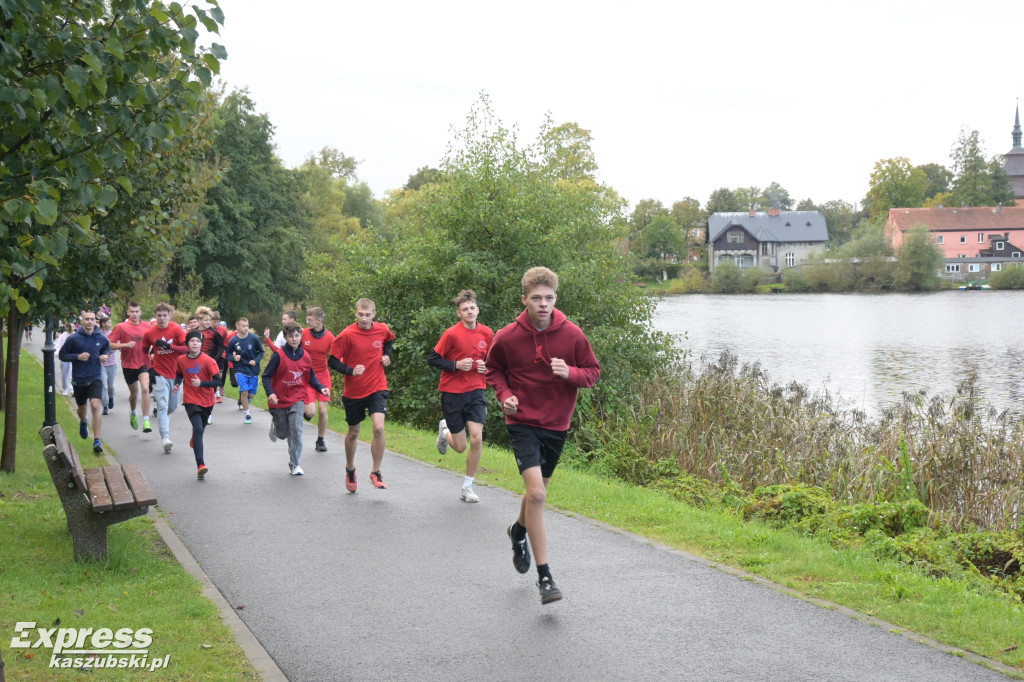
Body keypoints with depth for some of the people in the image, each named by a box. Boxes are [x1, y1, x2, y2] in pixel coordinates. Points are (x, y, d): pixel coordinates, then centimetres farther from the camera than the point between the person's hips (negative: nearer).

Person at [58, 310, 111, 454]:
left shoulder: (101, 338, -2)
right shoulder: (73, 338, -9)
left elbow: (107, 349, 18)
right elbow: (62, 355, -2)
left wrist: (106, 355, -5)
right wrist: (77, 356, -18)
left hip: (95, 379, -1)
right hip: (78, 380, 1)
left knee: (96, 406, -18)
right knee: (81, 408, 19)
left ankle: (97, 441, -16)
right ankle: (83, 422, 57)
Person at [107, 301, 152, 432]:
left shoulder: (147, 326, 2)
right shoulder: (121, 327, -6)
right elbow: (110, 345, -8)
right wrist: (125, 345, -21)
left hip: (144, 363, 0)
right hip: (128, 365, 0)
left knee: (145, 389, -21)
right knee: (134, 393, 14)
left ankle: (146, 421, -18)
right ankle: (133, 414, 45)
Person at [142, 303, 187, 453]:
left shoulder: (177, 330, -6)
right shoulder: (150, 333, 0)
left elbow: (187, 348, -13)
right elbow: (144, 352, 12)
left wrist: (168, 346, -25)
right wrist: (149, 369, 0)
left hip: (175, 373, 1)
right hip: (159, 374, -1)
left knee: (172, 407, 14)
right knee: (162, 405, -14)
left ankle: (163, 421, 46)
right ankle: (165, 438, -20)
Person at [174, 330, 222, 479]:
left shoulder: (208, 361, -14)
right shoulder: (181, 360, -4)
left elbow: (217, 381, -14)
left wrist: (201, 383, -27)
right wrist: (177, 384, -5)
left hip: (207, 401, 1)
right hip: (191, 401, -1)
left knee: (200, 429, 20)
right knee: (198, 428, -19)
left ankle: (195, 441, 59)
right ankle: (200, 465, -25)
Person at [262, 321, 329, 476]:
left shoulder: (306, 357, 0)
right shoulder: (278, 355, -11)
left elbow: (311, 377, 9)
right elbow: (266, 376, -9)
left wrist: (321, 388, -9)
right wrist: (270, 393, -23)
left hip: (297, 400, 1)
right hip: (279, 400, -1)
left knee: (296, 431, -12)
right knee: (283, 433, 10)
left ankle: (295, 464, -1)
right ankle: (274, 425, 48)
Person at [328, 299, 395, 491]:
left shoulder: (382, 329, -3)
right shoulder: (347, 335, -13)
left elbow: (390, 340, 22)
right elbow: (332, 361, -9)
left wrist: (387, 354, 3)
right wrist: (350, 370, -25)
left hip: (377, 388, 1)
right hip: (353, 391, -1)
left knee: (379, 428, -19)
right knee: (353, 432, 14)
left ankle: (376, 473, -4)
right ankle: (350, 469, 40)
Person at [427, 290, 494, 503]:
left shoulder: (487, 333, 1)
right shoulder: (452, 333, -12)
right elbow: (432, 359, -7)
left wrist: (485, 366, -5)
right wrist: (456, 365, -19)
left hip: (476, 392, 3)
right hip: (452, 393, -3)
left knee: (477, 439, -12)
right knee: (461, 447, 2)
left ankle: (467, 487, 6)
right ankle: (445, 430, 40)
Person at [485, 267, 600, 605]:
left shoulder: (572, 334, -7)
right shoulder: (507, 337, -9)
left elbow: (593, 371, 1)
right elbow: (494, 368, 9)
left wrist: (570, 373, -20)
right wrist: (505, 394, -9)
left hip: (556, 424, 3)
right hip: (522, 422, -3)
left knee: (538, 490, 20)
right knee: (536, 493, -18)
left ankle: (518, 530, 55)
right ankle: (544, 576, -12)